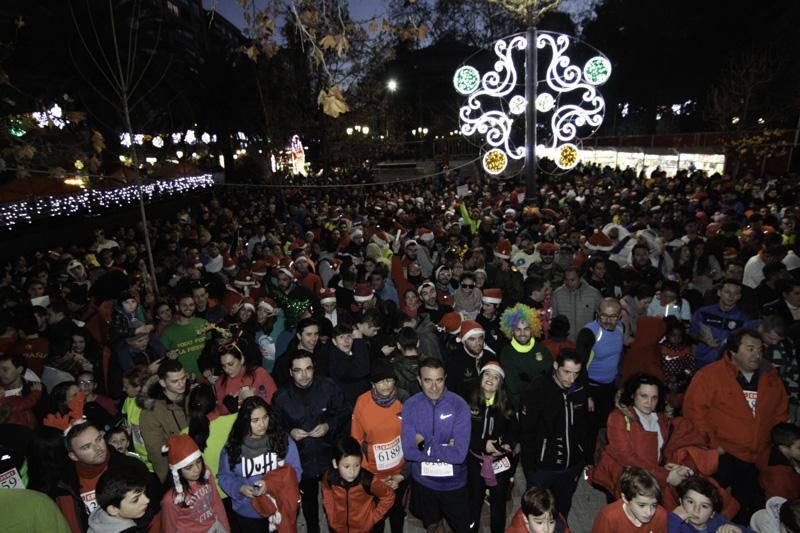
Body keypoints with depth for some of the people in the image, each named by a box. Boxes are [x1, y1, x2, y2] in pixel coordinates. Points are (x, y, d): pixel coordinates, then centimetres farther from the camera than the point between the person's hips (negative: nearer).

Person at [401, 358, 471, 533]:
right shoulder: (410, 405, -14)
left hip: (454, 483, -2)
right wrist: (444, 448, -23)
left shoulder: (459, 405, -21)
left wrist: (425, 446, -20)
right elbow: (408, 451, -18)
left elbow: (459, 454, -25)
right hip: (423, 482, 2)